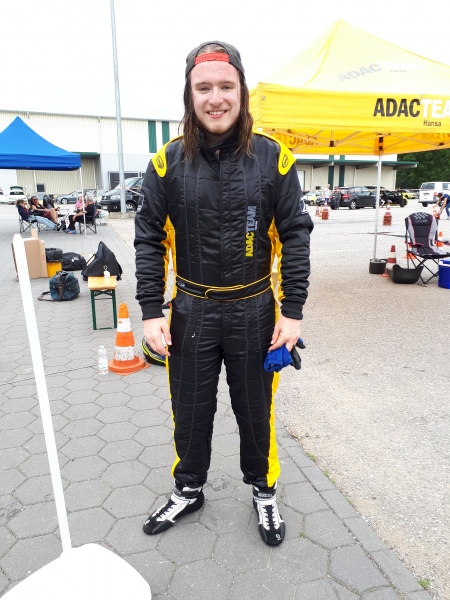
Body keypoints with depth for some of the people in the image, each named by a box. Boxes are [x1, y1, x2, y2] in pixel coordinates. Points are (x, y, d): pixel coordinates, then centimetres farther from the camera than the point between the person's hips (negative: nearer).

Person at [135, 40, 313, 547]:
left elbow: (294, 235, -3)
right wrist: (151, 312, -6)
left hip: (254, 312, -1)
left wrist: (292, 311, -8)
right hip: (190, 312, 1)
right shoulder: (168, 162, -3)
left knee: (255, 411, 15)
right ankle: (188, 491, 42)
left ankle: (264, 491, 42)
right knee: (190, 411, 16)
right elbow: (149, 239, 0)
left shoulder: (273, 158, -5)